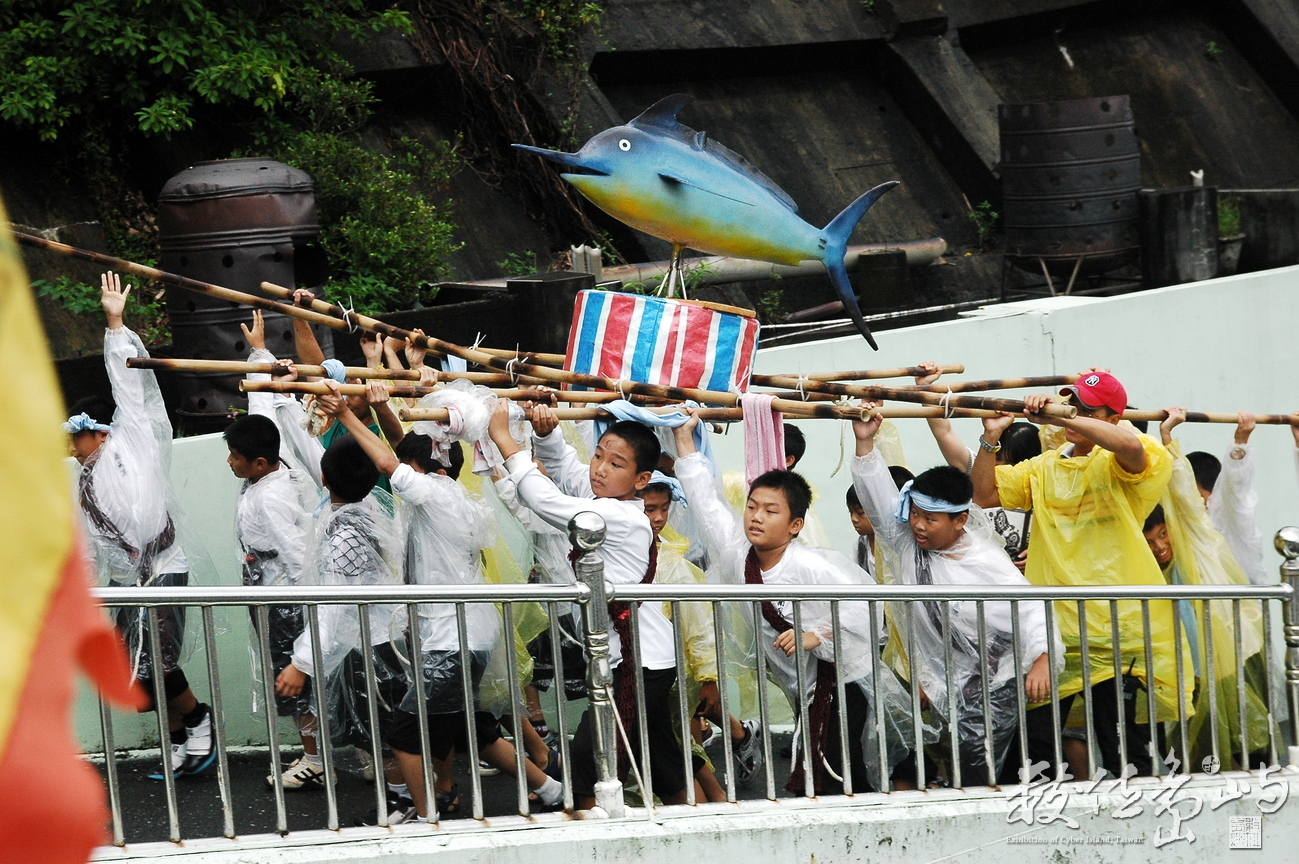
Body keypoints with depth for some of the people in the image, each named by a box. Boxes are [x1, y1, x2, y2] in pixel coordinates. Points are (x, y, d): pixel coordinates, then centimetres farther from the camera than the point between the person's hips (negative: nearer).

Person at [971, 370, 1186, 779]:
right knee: (1035, 744, 1)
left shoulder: (1119, 466, 0)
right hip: (1051, 628, 4)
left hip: (1114, 627, -4)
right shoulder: (1043, 468, 17)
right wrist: (990, 438, 0)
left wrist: (1057, 420, -22)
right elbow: (984, 494, 14)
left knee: (1124, 757, -1)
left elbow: (1131, 446, -23)